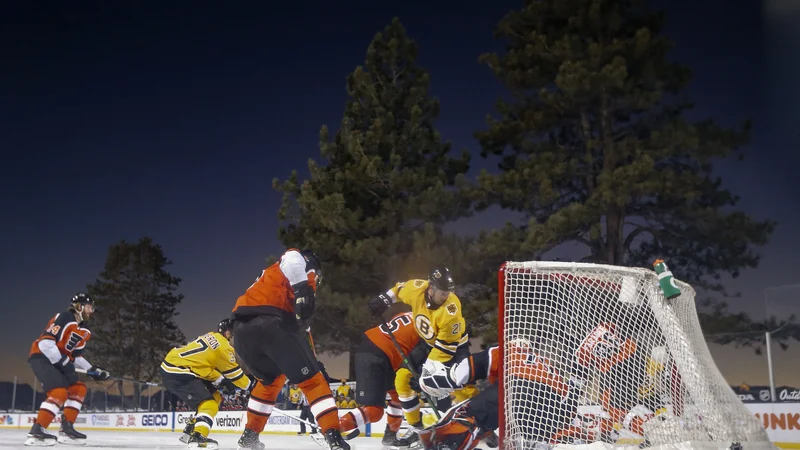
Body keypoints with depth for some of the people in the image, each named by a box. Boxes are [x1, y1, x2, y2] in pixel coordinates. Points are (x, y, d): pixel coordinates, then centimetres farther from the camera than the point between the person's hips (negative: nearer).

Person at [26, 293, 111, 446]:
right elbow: (46, 342, -26)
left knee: (78, 389, 5)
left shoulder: (84, 331, 11)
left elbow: (76, 356, 16)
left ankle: (66, 428, 7)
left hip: (58, 361, 10)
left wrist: (92, 370, 4)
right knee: (59, 393, -24)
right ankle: (37, 430, -21)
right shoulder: (63, 318, -18)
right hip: (41, 357, -10)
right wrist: (63, 362, -24)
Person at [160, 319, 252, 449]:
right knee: (208, 404, -16)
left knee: (215, 397, 17)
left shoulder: (211, 337, 19)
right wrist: (249, 386, 8)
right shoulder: (222, 345, -10)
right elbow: (234, 371, -4)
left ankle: (190, 432, 20)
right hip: (177, 373, -10)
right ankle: (197, 437, -32)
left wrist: (222, 381, 17)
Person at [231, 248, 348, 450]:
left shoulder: (270, 276, 39)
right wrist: (303, 290, -21)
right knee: (312, 380, 3)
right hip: (271, 324, -7)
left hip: (242, 331, 8)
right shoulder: (305, 265, 17)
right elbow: (294, 259, -11)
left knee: (270, 379, 31)